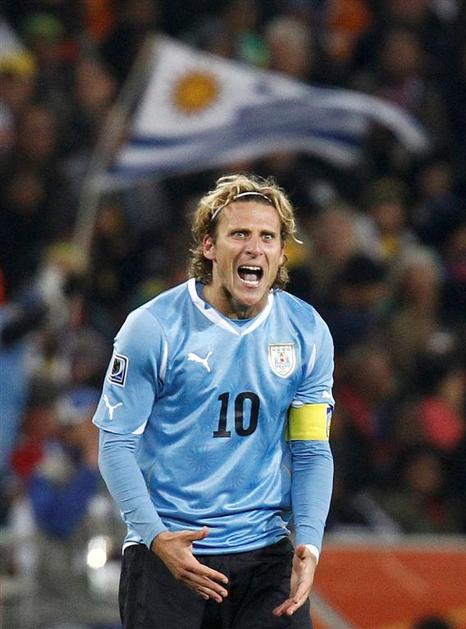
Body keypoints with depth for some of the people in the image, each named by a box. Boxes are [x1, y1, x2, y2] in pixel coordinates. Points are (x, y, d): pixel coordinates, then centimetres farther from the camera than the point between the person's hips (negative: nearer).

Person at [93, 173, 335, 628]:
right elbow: (115, 443, -6)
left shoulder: (306, 331, 3)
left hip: (265, 552, 2)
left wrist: (308, 543, -7)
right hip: (165, 553, -2)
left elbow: (311, 450, 7)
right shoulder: (153, 327, -7)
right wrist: (156, 537, -18)